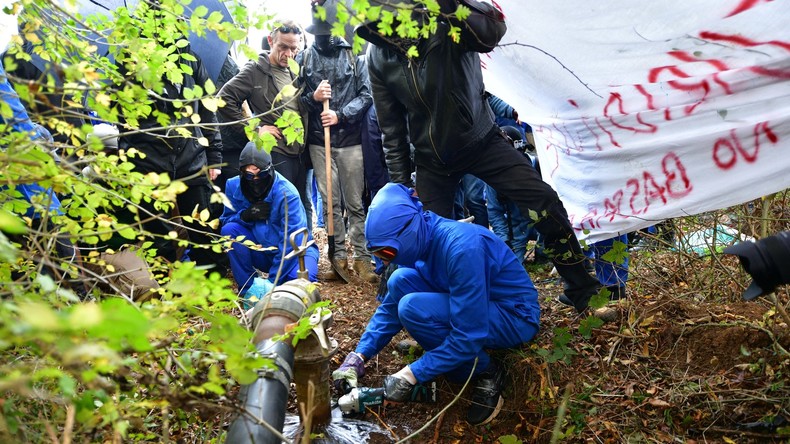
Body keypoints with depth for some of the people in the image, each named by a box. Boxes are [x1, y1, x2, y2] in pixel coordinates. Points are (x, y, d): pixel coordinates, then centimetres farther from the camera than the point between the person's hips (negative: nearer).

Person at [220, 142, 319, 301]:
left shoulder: (287, 193, -25)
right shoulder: (233, 186, -10)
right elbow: (226, 220, 0)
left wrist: (272, 281, -28)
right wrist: (245, 215, -24)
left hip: (294, 249, -4)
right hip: (262, 251, 4)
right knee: (229, 230, -21)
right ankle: (247, 288, -8)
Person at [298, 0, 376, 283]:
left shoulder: (354, 56, 3)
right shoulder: (304, 58, 6)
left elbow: (366, 94, -3)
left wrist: (340, 115, -14)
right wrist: (312, 97, -13)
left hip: (350, 140, -1)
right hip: (318, 142, 1)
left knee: (355, 203, 3)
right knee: (330, 203, 5)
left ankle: (362, 257, 10)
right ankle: (339, 257, 13)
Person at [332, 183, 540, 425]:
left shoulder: (461, 248, -32)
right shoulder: (422, 239, -5)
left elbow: (468, 335, -30)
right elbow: (391, 306, 4)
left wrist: (411, 375, -25)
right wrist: (358, 357, -5)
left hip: (515, 317, -8)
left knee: (412, 308, -26)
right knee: (400, 281, -7)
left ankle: (486, 372, -6)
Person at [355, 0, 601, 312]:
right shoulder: (378, 58, -8)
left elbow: (493, 30, -43)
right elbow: (392, 131, -1)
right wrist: (400, 186, -1)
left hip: (480, 141, -3)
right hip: (432, 159, 3)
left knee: (545, 203, -17)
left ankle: (583, 292, -1)